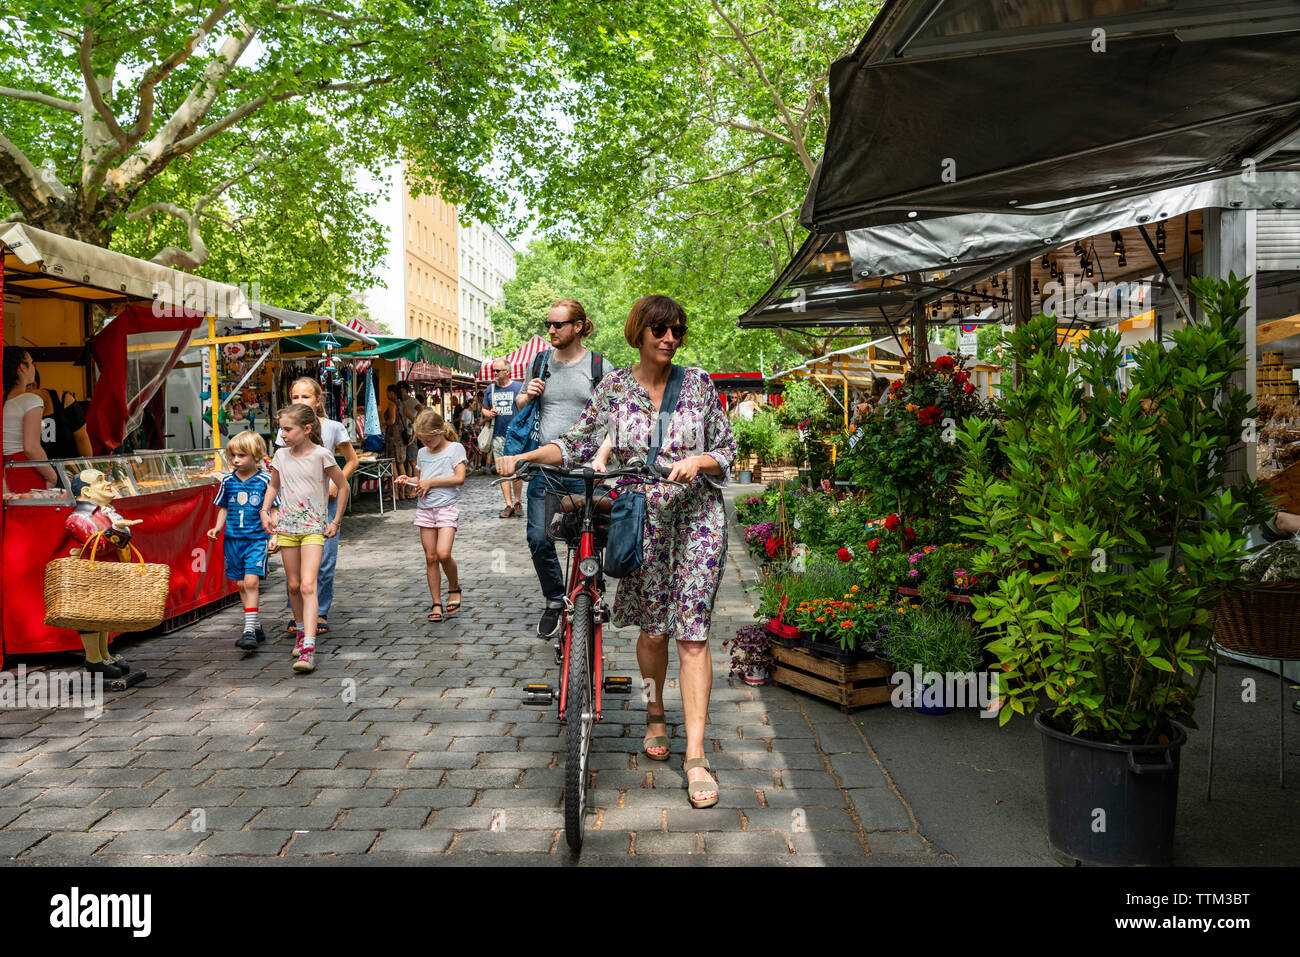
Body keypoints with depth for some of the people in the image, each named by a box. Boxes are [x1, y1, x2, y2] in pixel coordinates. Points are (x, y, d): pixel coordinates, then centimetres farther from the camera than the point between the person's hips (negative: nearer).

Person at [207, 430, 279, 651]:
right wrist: (218, 527, 1)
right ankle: (257, 628, 20)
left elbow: (274, 510, -1)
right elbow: (224, 508, 17)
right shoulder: (227, 480, 6)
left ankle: (249, 631, -15)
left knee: (251, 581, -15)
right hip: (233, 539, 5)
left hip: (257, 539, -5)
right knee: (242, 585, 8)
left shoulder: (265, 480, -5)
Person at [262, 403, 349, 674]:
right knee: (293, 585, 11)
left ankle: (308, 649, -22)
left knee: (308, 585, -16)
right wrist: (264, 511, 7)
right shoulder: (281, 455, 5)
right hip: (286, 525, 5)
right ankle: (302, 632, 33)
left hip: (314, 526, -5)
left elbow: (343, 485, -1)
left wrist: (336, 521, -1)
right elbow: (273, 485, 21)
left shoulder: (321, 454, -9)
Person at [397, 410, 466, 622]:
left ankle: (454, 588, 8)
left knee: (443, 553, -18)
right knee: (430, 557, 3)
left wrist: (431, 482, -11)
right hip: (425, 508, 5)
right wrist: (410, 480, 3)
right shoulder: (422, 453, 14)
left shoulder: (455, 448, -2)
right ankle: (436, 603, 11)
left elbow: (459, 478, -11)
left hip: (447, 507, -5)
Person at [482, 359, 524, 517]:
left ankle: (518, 502, 13)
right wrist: (488, 414, -1)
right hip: (498, 435, 4)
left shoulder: (519, 387, 1)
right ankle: (509, 504, 6)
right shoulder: (490, 389, 12)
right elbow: (484, 409, 22)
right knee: (501, 471, 1)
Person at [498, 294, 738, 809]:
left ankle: (696, 756, -2)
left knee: (691, 632, -6)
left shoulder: (699, 383, 3)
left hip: (696, 515, -1)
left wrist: (699, 461, -16)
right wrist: (525, 456, -11)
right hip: (640, 517, 1)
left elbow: (727, 448, 4)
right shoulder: (614, 387, 5)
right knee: (652, 627, 9)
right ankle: (656, 718, 35)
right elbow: (576, 444, 2)